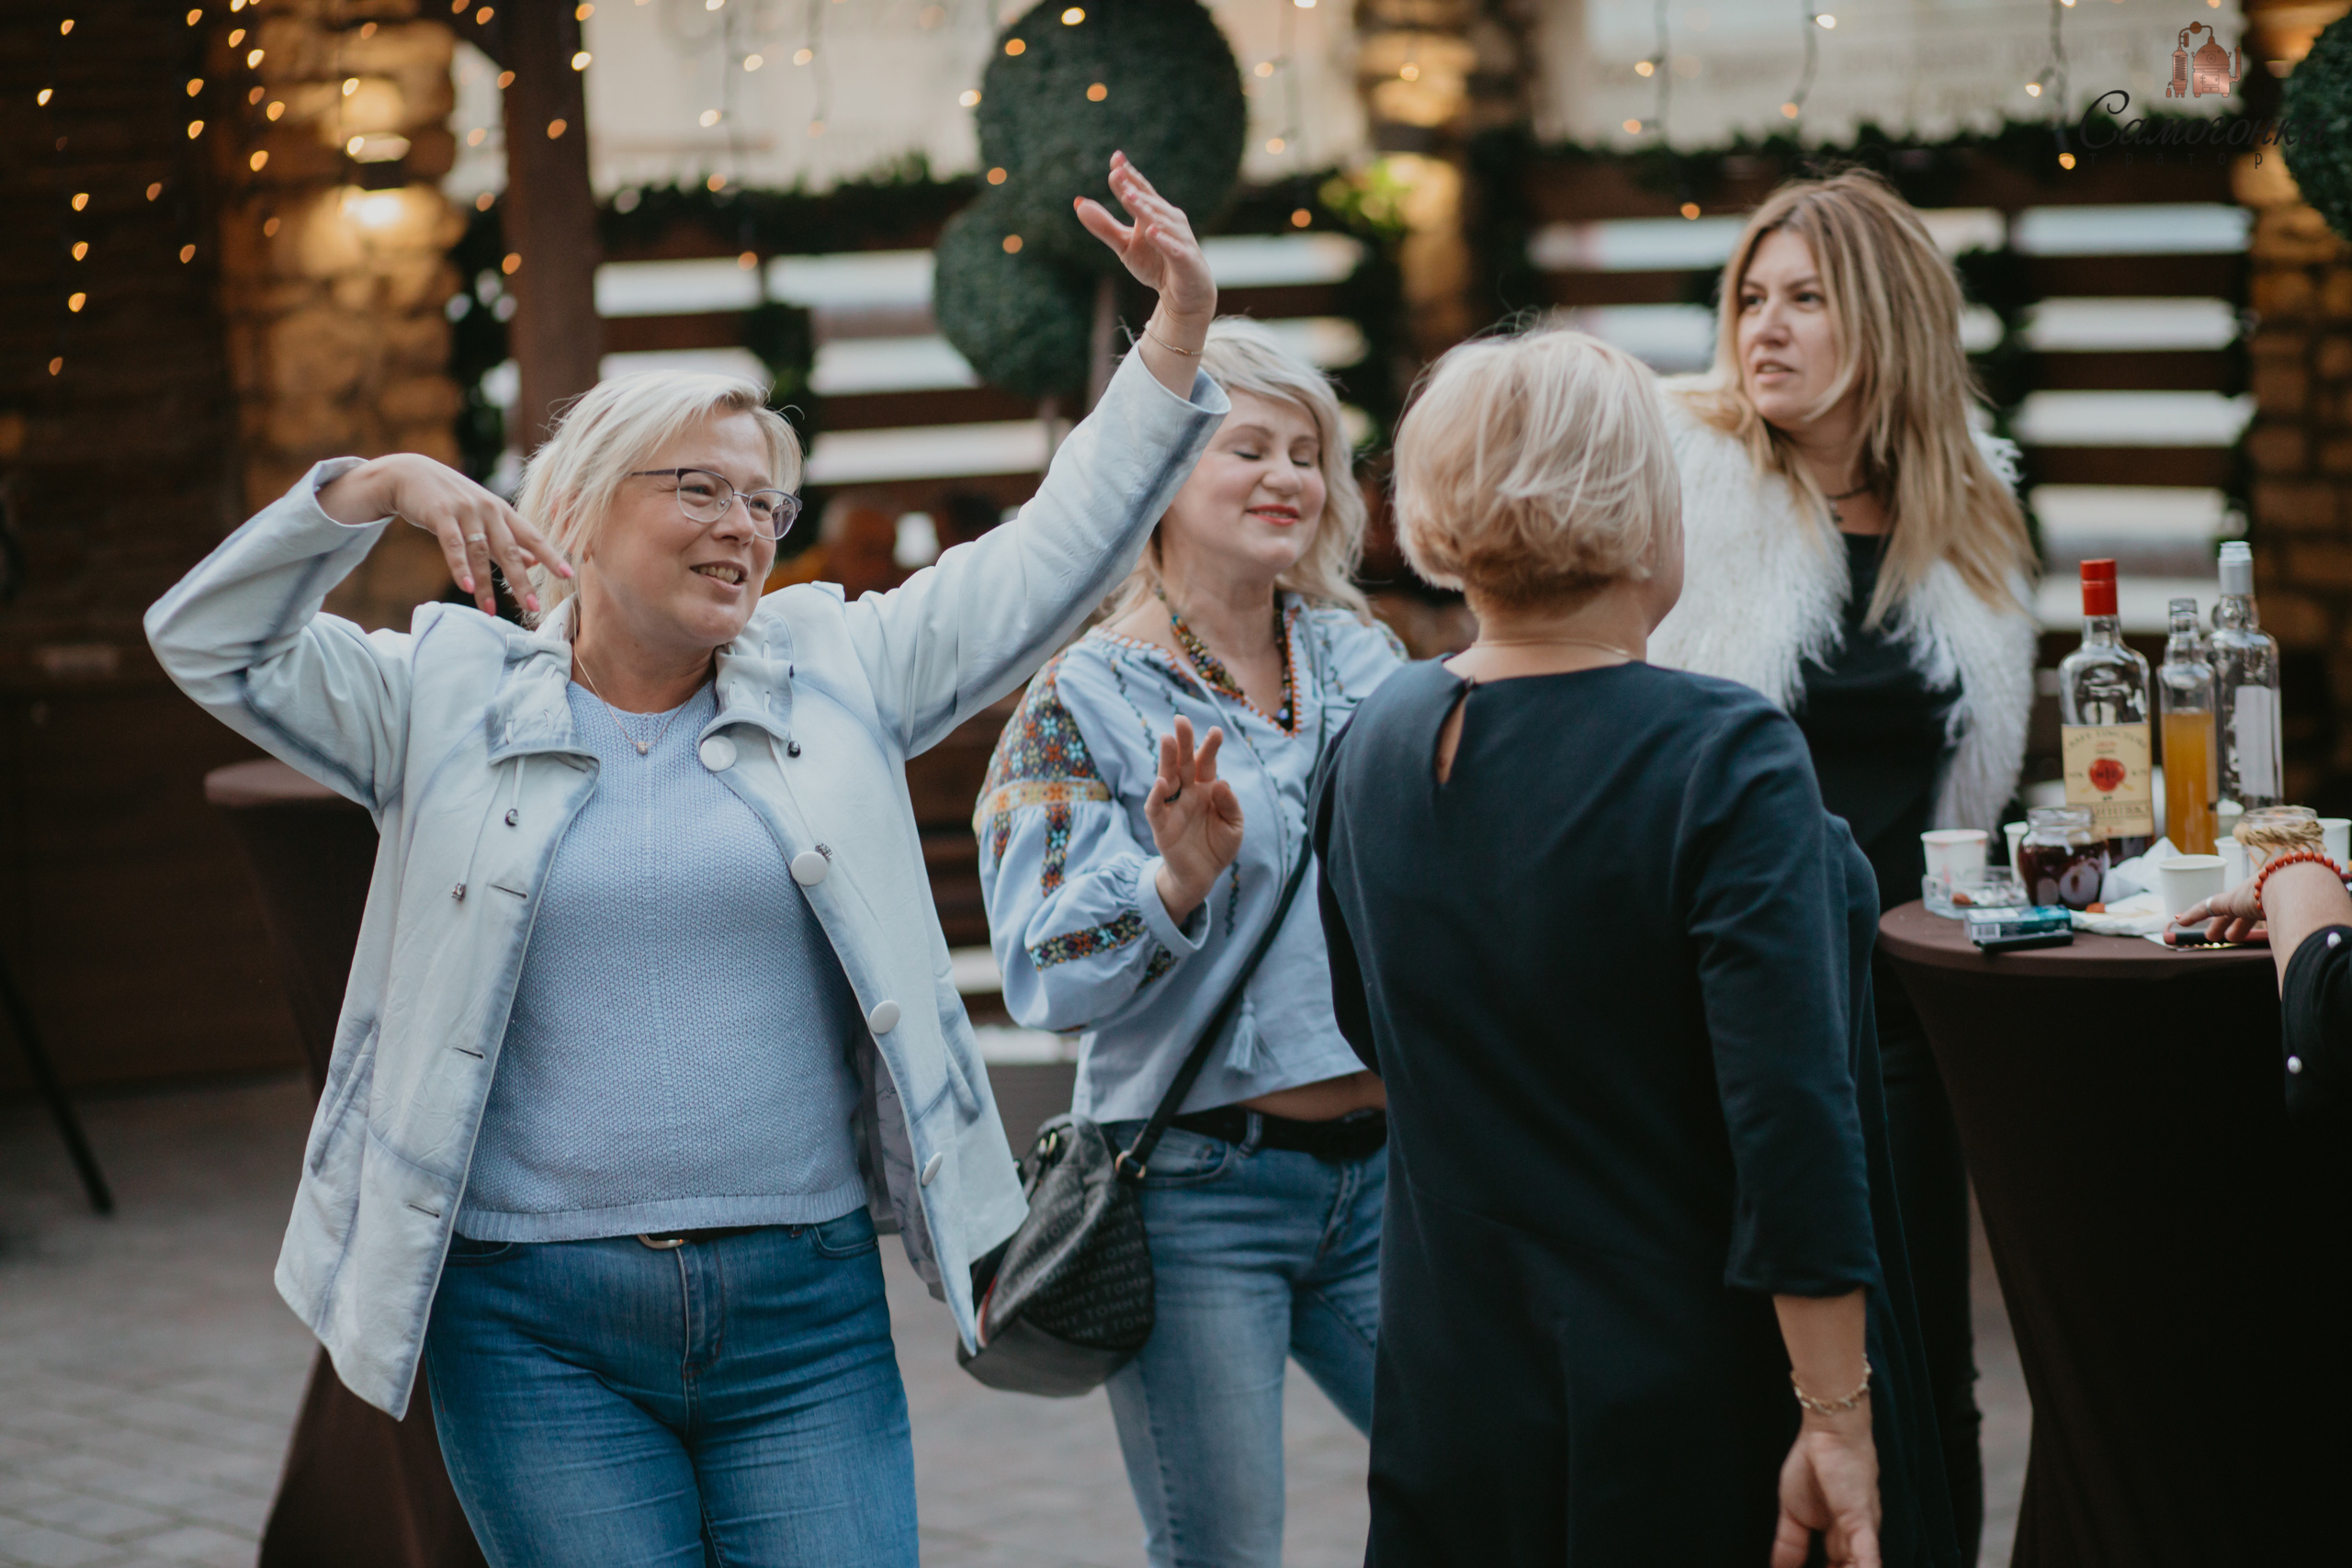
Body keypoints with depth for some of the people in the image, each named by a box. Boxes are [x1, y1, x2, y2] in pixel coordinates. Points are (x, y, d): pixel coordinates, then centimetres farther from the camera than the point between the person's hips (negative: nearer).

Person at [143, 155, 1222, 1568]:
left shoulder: (836, 676, 10)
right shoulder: (454, 701, 7)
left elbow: (1050, 561, 7)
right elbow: (212, 645, 1)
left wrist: (1175, 346, -2)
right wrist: (379, 489, -12)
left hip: (806, 1306, 1)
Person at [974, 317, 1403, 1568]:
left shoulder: (1363, 660, 10)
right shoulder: (1088, 698, -6)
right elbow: (1047, 977, -13)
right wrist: (1179, 876, -28)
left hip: (1381, 1168, 5)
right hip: (1198, 1189, -5)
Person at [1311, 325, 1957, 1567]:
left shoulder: (1375, 746, 2)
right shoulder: (1723, 763, -19)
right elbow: (1794, 1126, -22)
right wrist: (1837, 1421, -18)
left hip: (1454, 1404, 6)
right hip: (1694, 1412, -6)